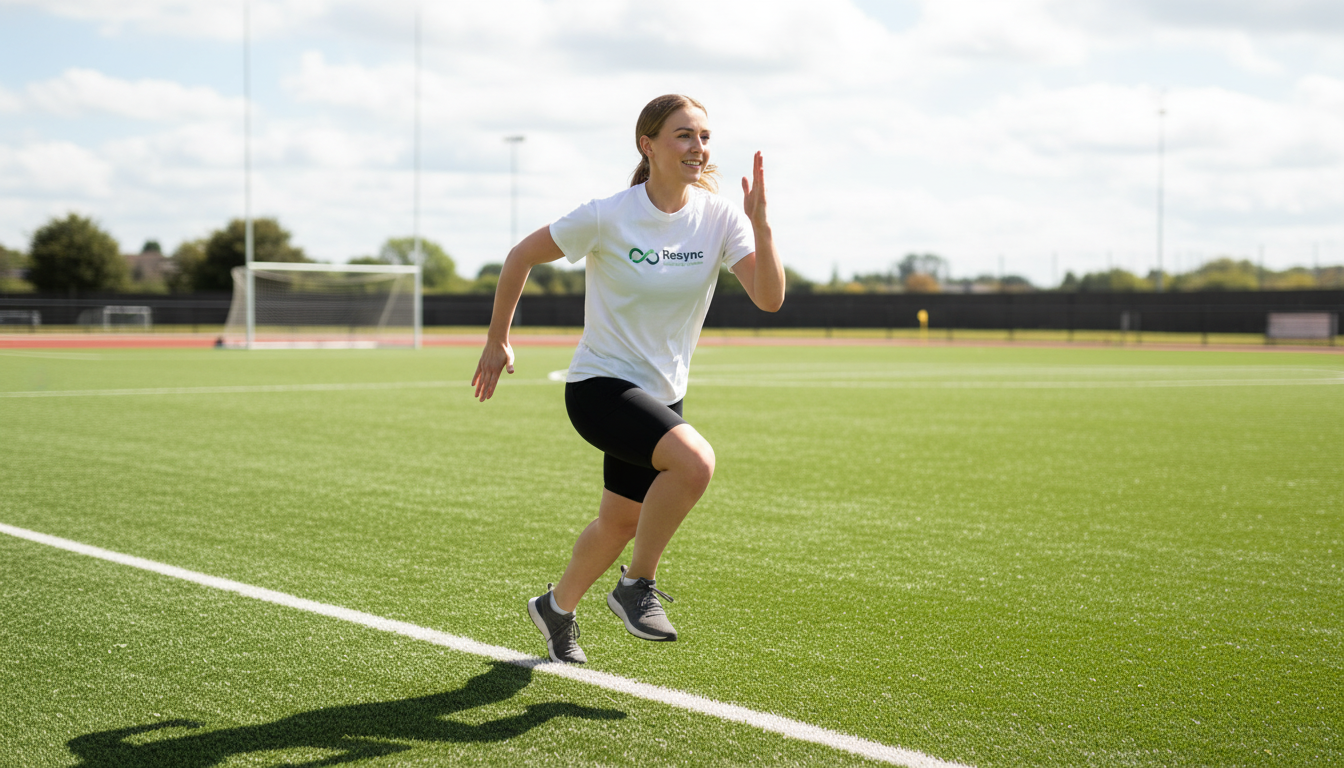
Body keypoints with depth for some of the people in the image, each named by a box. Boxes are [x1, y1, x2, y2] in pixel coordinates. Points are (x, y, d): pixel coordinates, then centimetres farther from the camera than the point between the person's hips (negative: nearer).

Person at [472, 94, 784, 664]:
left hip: (661, 396, 6)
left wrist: (759, 221, -30)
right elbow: (521, 257, -3)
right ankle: (637, 586, -9)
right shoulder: (607, 217, -16)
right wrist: (497, 339, 3)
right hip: (598, 386, -6)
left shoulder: (720, 217, -6)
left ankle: (557, 607, 44)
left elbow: (769, 298, -17)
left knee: (621, 522, 16)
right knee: (694, 461, -30)